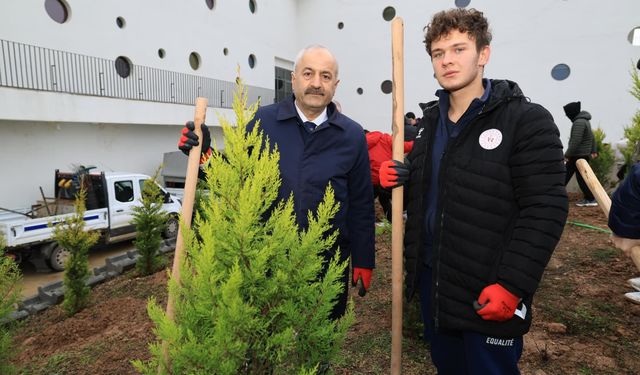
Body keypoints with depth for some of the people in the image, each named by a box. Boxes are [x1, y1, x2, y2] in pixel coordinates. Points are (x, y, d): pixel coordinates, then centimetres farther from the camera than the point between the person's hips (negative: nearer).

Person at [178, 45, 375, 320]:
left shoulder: (352, 135, -1)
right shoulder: (262, 122, -4)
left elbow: (361, 204, 3)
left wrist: (363, 261, 5)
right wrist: (205, 153, -15)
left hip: (329, 262, 1)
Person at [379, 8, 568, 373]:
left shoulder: (528, 121, -14)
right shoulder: (431, 118, 7)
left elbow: (545, 211, -17)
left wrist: (512, 284, -20)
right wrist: (399, 176, -3)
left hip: (489, 289, -6)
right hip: (431, 277, 7)